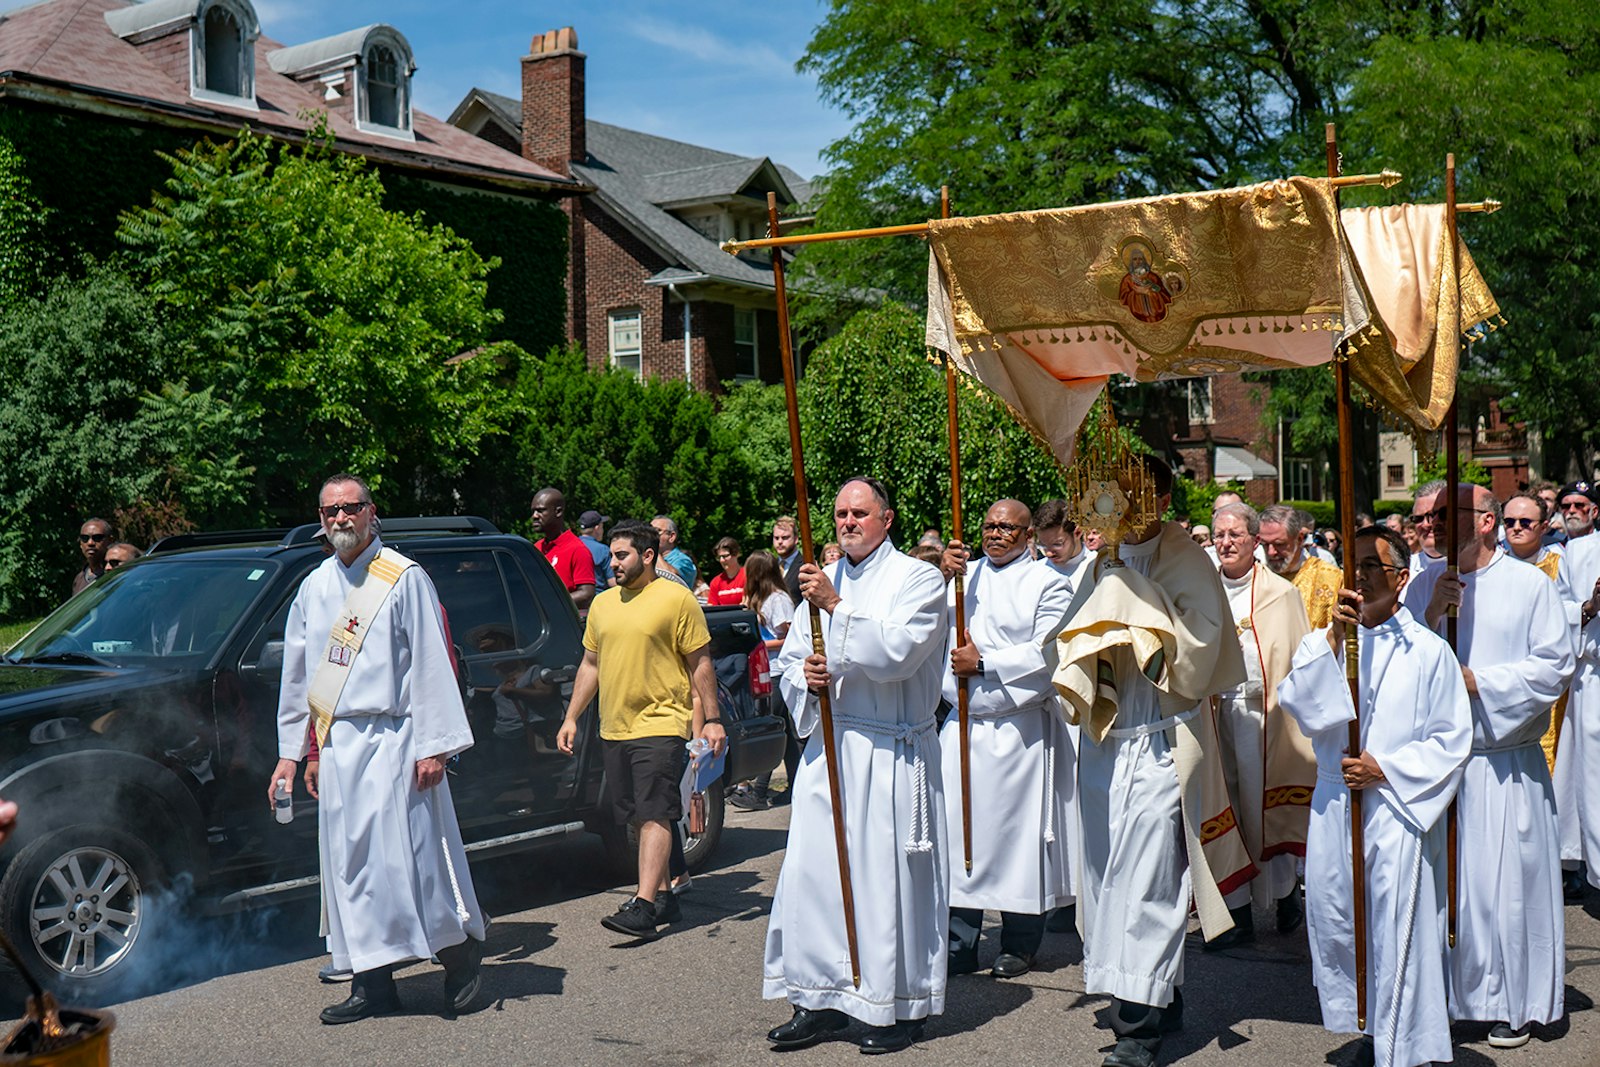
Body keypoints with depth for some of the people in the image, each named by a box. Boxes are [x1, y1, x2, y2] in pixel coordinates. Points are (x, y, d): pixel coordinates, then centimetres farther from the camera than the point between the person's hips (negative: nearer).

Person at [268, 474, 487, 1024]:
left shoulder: (405, 579, -4)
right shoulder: (314, 588, 13)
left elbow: (430, 665, -8)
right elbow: (297, 674, 18)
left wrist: (433, 745, -13)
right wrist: (291, 750, 15)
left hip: (390, 742, -6)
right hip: (335, 745, 6)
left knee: (402, 856, -7)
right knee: (349, 863, 7)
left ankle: (460, 949, 14)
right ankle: (373, 983, 14)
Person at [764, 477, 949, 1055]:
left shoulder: (918, 579, -2)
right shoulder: (821, 581, 17)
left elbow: (897, 653, -16)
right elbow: (790, 662, 18)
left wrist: (837, 606, -18)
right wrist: (805, 675, -5)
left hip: (890, 753, -5)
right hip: (827, 747, 6)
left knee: (888, 875, -2)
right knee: (814, 871, 4)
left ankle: (899, 1006, 10)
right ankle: (821, 999, 15)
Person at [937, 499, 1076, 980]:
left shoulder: (1049, 584, 2)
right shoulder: (965, 573, 15)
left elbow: (1046, 655, -8)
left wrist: (983, 662, -10)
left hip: (1020, 730, -3)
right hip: (963, 724, 4)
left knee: (1017, 832, 1)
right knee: (957, 829, 0)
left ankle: (1019, 946, 14)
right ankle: (959, 944, 8)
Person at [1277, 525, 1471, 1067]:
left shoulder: (1428, 651, -2)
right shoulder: (1324, 641, 7)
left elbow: (1452, 740, -2)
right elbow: (1297, 703, -10)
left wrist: (1384, 769, -12)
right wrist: (1333, 637, -19)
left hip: (1396, 813, -4)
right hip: (1334, 810, 4)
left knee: (1396, 936, 0)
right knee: (1336, 928, 10)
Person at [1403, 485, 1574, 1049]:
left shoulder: (1529, 585, -2)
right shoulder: (1425, 585, 8)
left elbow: (1555, 665, -7)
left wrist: (1477, 681, -13)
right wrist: (1432, 614, -11)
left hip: (1505, 764, -3)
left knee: (1508, 880, 1)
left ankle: (1513, 1002, 15)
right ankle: (1448, 990, 21)